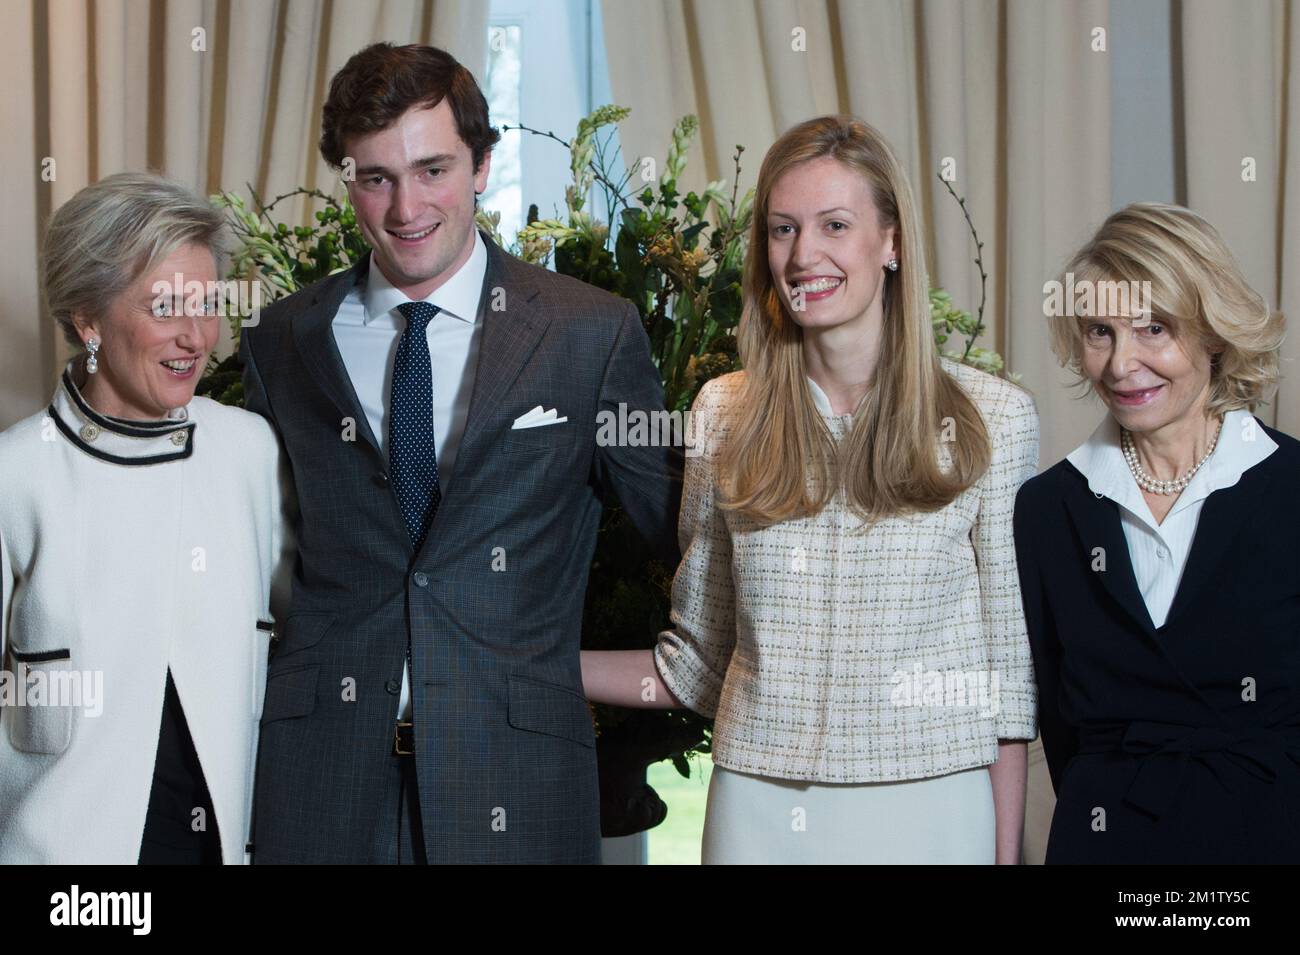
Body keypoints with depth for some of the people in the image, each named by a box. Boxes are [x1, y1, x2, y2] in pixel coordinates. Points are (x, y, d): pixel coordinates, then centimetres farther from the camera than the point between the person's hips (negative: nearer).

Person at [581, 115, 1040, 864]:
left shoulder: (991, 418, -2)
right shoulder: (724, 415, 5)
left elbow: (1008, 669, 0)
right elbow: (699, 661, 10)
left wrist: (1007, 851, -4)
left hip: (926, 809, -2)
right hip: (758, 810, 2)